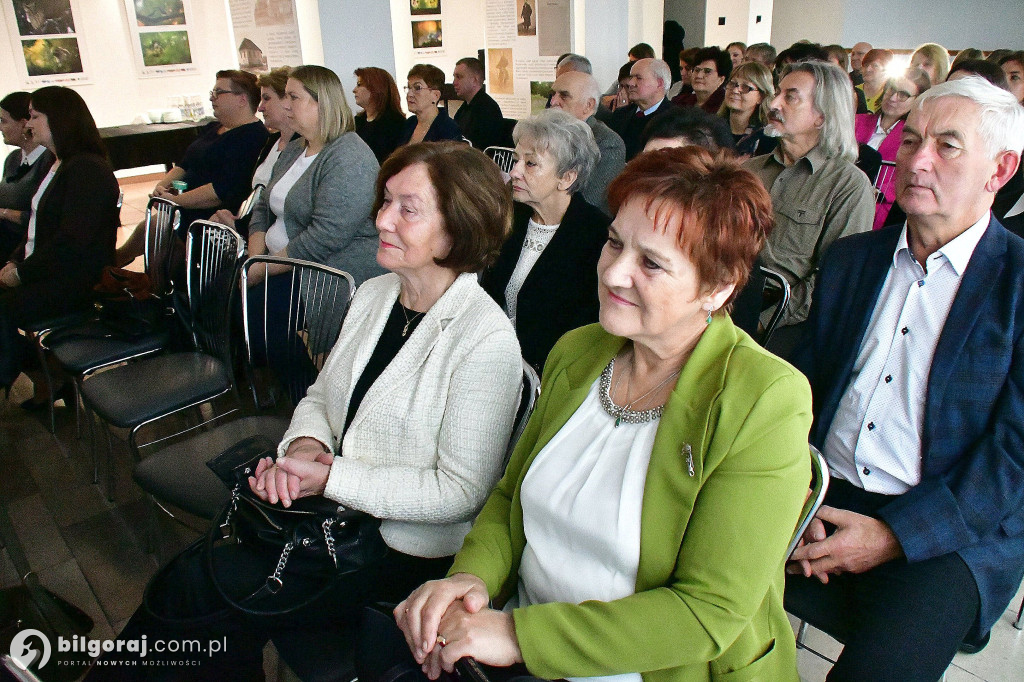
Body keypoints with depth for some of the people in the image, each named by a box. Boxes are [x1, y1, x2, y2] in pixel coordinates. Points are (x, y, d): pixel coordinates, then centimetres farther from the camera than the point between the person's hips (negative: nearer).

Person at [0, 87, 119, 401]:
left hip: (80, 280, -9)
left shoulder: (87, 169, -15)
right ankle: (43, 377, 3)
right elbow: (38, 228, 19)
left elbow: (73, 242, -22)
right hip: (46, 272, 9)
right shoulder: (56, 166, 17)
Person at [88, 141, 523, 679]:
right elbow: (320, 397, 13)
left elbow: (462, 491, -19)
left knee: (191, 586, -12)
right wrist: (305, 444, -11)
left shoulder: (487, 340, -19)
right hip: (328, 512, 6)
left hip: (406, 551, -6)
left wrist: (328, 477, -22)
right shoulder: (373, 294, 4)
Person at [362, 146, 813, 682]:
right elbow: (511, 493, 9)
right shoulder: (575, 352, 0)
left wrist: (517, 635, -23)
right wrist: (472, 576, -12)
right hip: (522, 624, 5)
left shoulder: (763, 402, -18)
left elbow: (711, 612, -20)